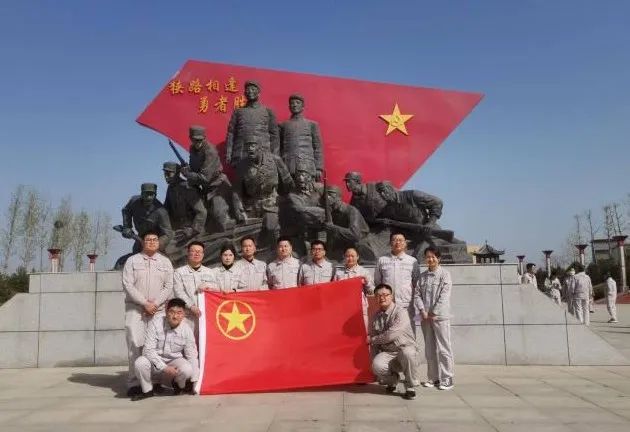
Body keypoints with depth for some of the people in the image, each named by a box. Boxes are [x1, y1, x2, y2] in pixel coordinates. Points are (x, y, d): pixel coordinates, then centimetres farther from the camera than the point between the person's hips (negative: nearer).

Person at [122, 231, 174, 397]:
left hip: (158, 310, 2)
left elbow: (168, 287, 6)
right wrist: (144, 303, -10)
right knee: (135, 345, -7)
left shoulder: (165, 262, 12)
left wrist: (155, 303, -8)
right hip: (135, 309, -1)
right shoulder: (132, 260, 6)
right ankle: (134, 382, -4)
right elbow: (127, 285, -3)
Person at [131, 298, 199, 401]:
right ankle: (147, 390, -2)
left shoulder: (187, 330, -13)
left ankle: (179, 385, 6)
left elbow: (192, 356, -7)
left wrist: (194, 381, -9)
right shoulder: (155, 323, -17)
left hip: (175, 361, 0)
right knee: (140, 363, -31)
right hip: (155, 360, 0)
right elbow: (148, 349, -20)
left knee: (187, 369, -32)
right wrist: (164, 368, -28)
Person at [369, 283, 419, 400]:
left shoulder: (401, 312, -13)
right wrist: (375, 358, 3)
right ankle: (392, 380, 9)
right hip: (386, 353, 3)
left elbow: (391, 335, -23)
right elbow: (374, 343, 12)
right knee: (377, 365, -29)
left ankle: (410, 388, -12)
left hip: (405, 348, -3)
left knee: (407, 353, -39)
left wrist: (372, 339, -10)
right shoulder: (376, 317, 5)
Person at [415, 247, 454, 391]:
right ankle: (433, 377, 19)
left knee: (443, 347, -3)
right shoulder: (422, 276, 11)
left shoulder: (444, 274, -3)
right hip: (426, 317, 5)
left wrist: (434, 313, -12)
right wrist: (423, 311, -8)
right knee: (429, 349, 10)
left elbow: (444, 296, -10)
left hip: (440, 316, -5)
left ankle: (446, 378, 4)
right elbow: (418, 295, 7)